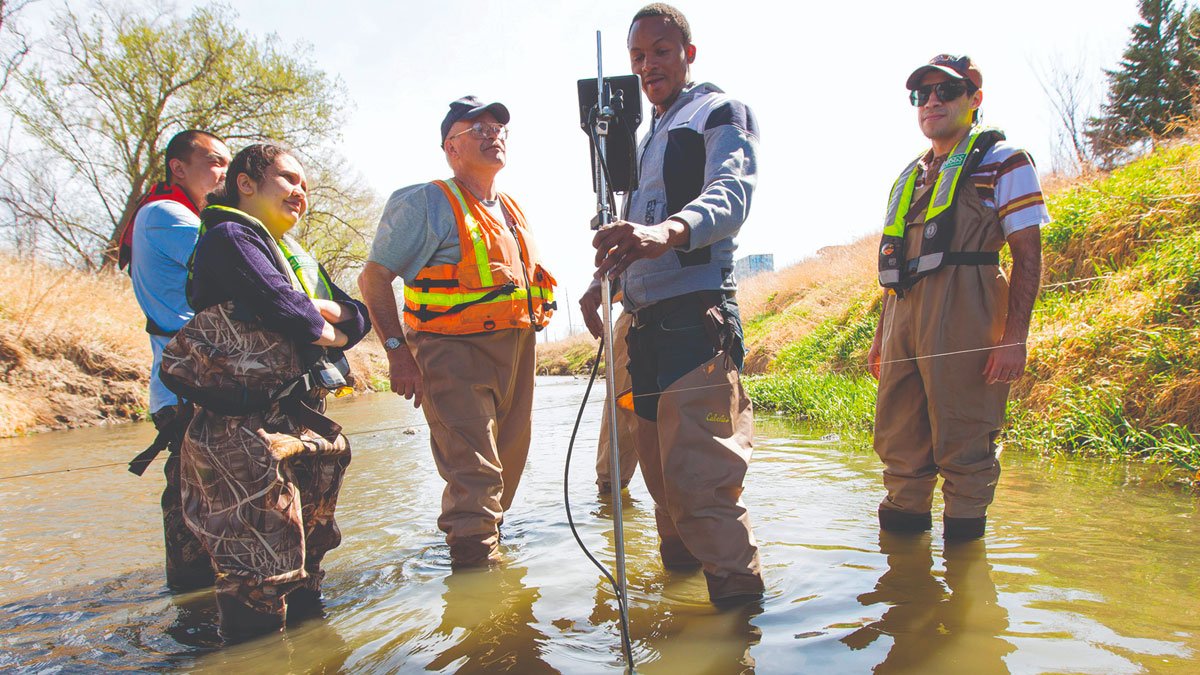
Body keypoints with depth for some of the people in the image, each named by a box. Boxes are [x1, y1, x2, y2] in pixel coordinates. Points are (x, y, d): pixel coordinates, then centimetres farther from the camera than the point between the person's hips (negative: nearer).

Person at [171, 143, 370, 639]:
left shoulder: (299, 258, 22)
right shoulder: (228, 237, -6)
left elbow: (359, 317, 16)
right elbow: (283, 308, -22)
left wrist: (321, 309, -6)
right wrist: (327, 331, -1)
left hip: (304, 425, 9)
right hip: (245, 433, -9)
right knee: (257, 598, -7)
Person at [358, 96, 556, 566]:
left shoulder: (512, 211, 18)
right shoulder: (426, 204, -4)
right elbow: (374, 278, -8)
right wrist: (397, 351, -16)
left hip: (515, 352, 8)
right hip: (455, 353, -7)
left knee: (507, 462, 16)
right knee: (474, 472, -13)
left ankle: (488, 540, 34)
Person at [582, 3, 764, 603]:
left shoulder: (720, 113, 1)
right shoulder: (647, 138, 27)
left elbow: (730, 194, -21)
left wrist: (668, 231, -41)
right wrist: (602, 283, 13)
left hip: (696, 312, -9)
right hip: (647, 319, 9)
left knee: (698, 475, -15)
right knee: (659, 468, 17)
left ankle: (741, 603, -5)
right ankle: (678, 566, 32)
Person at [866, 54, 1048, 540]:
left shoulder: (1001, 161, 5)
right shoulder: (910, 176, 24)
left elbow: (1028, 256, -3)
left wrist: (1014, 337, -13)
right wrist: (881, 335, 19)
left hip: (963, 311, -6)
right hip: (904, 316, 6)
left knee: (963, 442, -3)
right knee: (898, 440, 9)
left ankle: (963, 534, 9)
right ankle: (904, 520, 21)